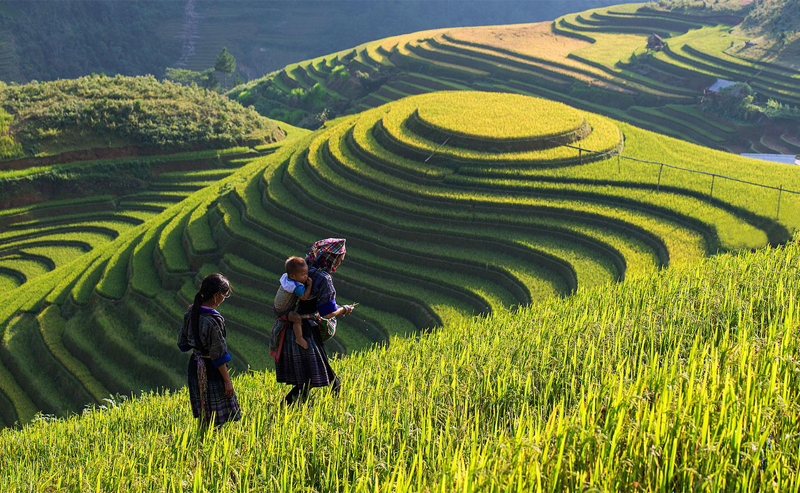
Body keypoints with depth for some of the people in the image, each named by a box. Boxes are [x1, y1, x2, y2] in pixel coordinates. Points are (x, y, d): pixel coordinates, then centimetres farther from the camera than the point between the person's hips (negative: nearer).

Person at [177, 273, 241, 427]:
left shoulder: (191, 312, -1)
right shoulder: (213, 320, -24)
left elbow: (182, 343, 10)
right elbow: (218, 354, -20)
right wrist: (227, 381, -13)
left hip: (195, 365, 8)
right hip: (211, 369, -8)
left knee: (204, 415, 19)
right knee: (216, 419, 3)